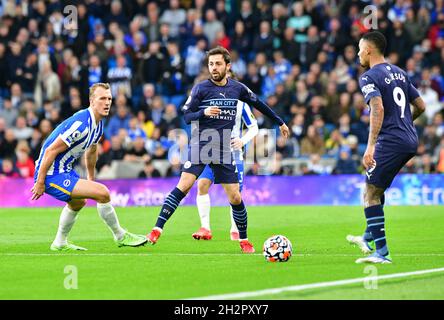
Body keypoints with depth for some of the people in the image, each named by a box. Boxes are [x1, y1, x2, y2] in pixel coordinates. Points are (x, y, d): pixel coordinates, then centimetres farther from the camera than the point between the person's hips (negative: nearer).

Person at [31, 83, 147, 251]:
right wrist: (40, 183, -21)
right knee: (102, 192, -16)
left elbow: (91, 151, 24)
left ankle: (60, 243, 50)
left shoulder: (98, 125, 5)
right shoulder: (81, 124, -26)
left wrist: (91, 178, 32)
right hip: (52, 175, -11)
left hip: (64, 170, 11)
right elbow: (50, 151, -25)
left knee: (78, 202, 34)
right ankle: (120, 236, 2)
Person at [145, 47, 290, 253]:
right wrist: (204, 113, -25)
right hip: (200, 145, -3)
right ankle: (157, 230, -23)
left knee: (235, 198, 2)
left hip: (224, 150, 3)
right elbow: (186, 116, -6)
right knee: (183, 186, -22)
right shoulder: (201, 88, -5)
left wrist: (279, 122, 28)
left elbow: (258, 104, 22)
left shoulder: (237, 88, 5)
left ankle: (244, 240, 21)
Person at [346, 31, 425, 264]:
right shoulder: (399, 73, 16)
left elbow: (378, 108, -24)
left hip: (390, 141, -9)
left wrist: (370, 146, -29)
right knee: (376, 187, 25)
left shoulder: (369, 77, -9)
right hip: (410, 141, 9)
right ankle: (369, 237, 33)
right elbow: (420, 106, 19)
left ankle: (381, 252, -10)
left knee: (369, 194, -4)